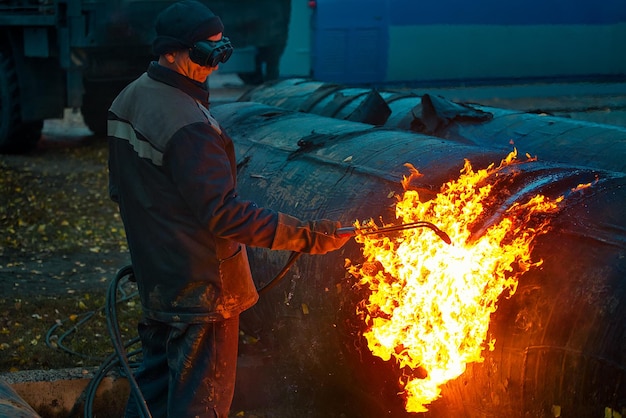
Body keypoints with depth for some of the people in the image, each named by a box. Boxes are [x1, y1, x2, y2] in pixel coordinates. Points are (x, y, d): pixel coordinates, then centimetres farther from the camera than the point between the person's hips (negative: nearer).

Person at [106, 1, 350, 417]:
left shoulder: (127, 102, 5)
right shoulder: (187, 122, -26)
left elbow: (121, 190, 15)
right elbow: (225, 213, -28)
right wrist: (307, 235, -26)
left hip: (154, 274, 9)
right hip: (200, 284, -9)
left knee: (156, 384, 22)